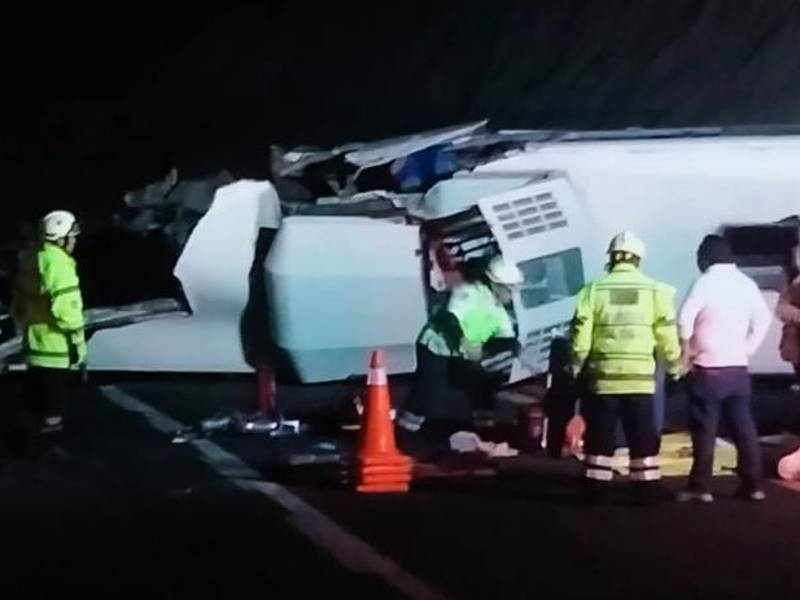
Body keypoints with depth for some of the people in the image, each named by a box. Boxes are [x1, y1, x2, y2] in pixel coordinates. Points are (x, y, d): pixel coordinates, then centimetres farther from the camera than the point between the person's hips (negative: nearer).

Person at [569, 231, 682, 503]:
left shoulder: (594, 289, 0)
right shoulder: (654, 290, 0)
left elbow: (581, 332, -2)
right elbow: (666, 333, 0)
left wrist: (576, 366, 9)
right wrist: (674, 366, 13)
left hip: (602, 374, 1)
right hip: (640, 376, 0)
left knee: (600, 434, 9)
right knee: (643, 436, 7)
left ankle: (596, 488, 11)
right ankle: (646, 488, 7)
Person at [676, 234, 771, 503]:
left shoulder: (706, 281, -10)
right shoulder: (746, 283, 8)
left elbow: (685, 317, -20)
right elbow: (763, 319, 13)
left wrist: (687, 350, -7)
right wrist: (748, 348, 13)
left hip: (708, 369, -5)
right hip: (738, 368, 5)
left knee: (705, 430, -1)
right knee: (744, 428, 8)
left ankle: (700, 487, 0)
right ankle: (753, 485, 9)